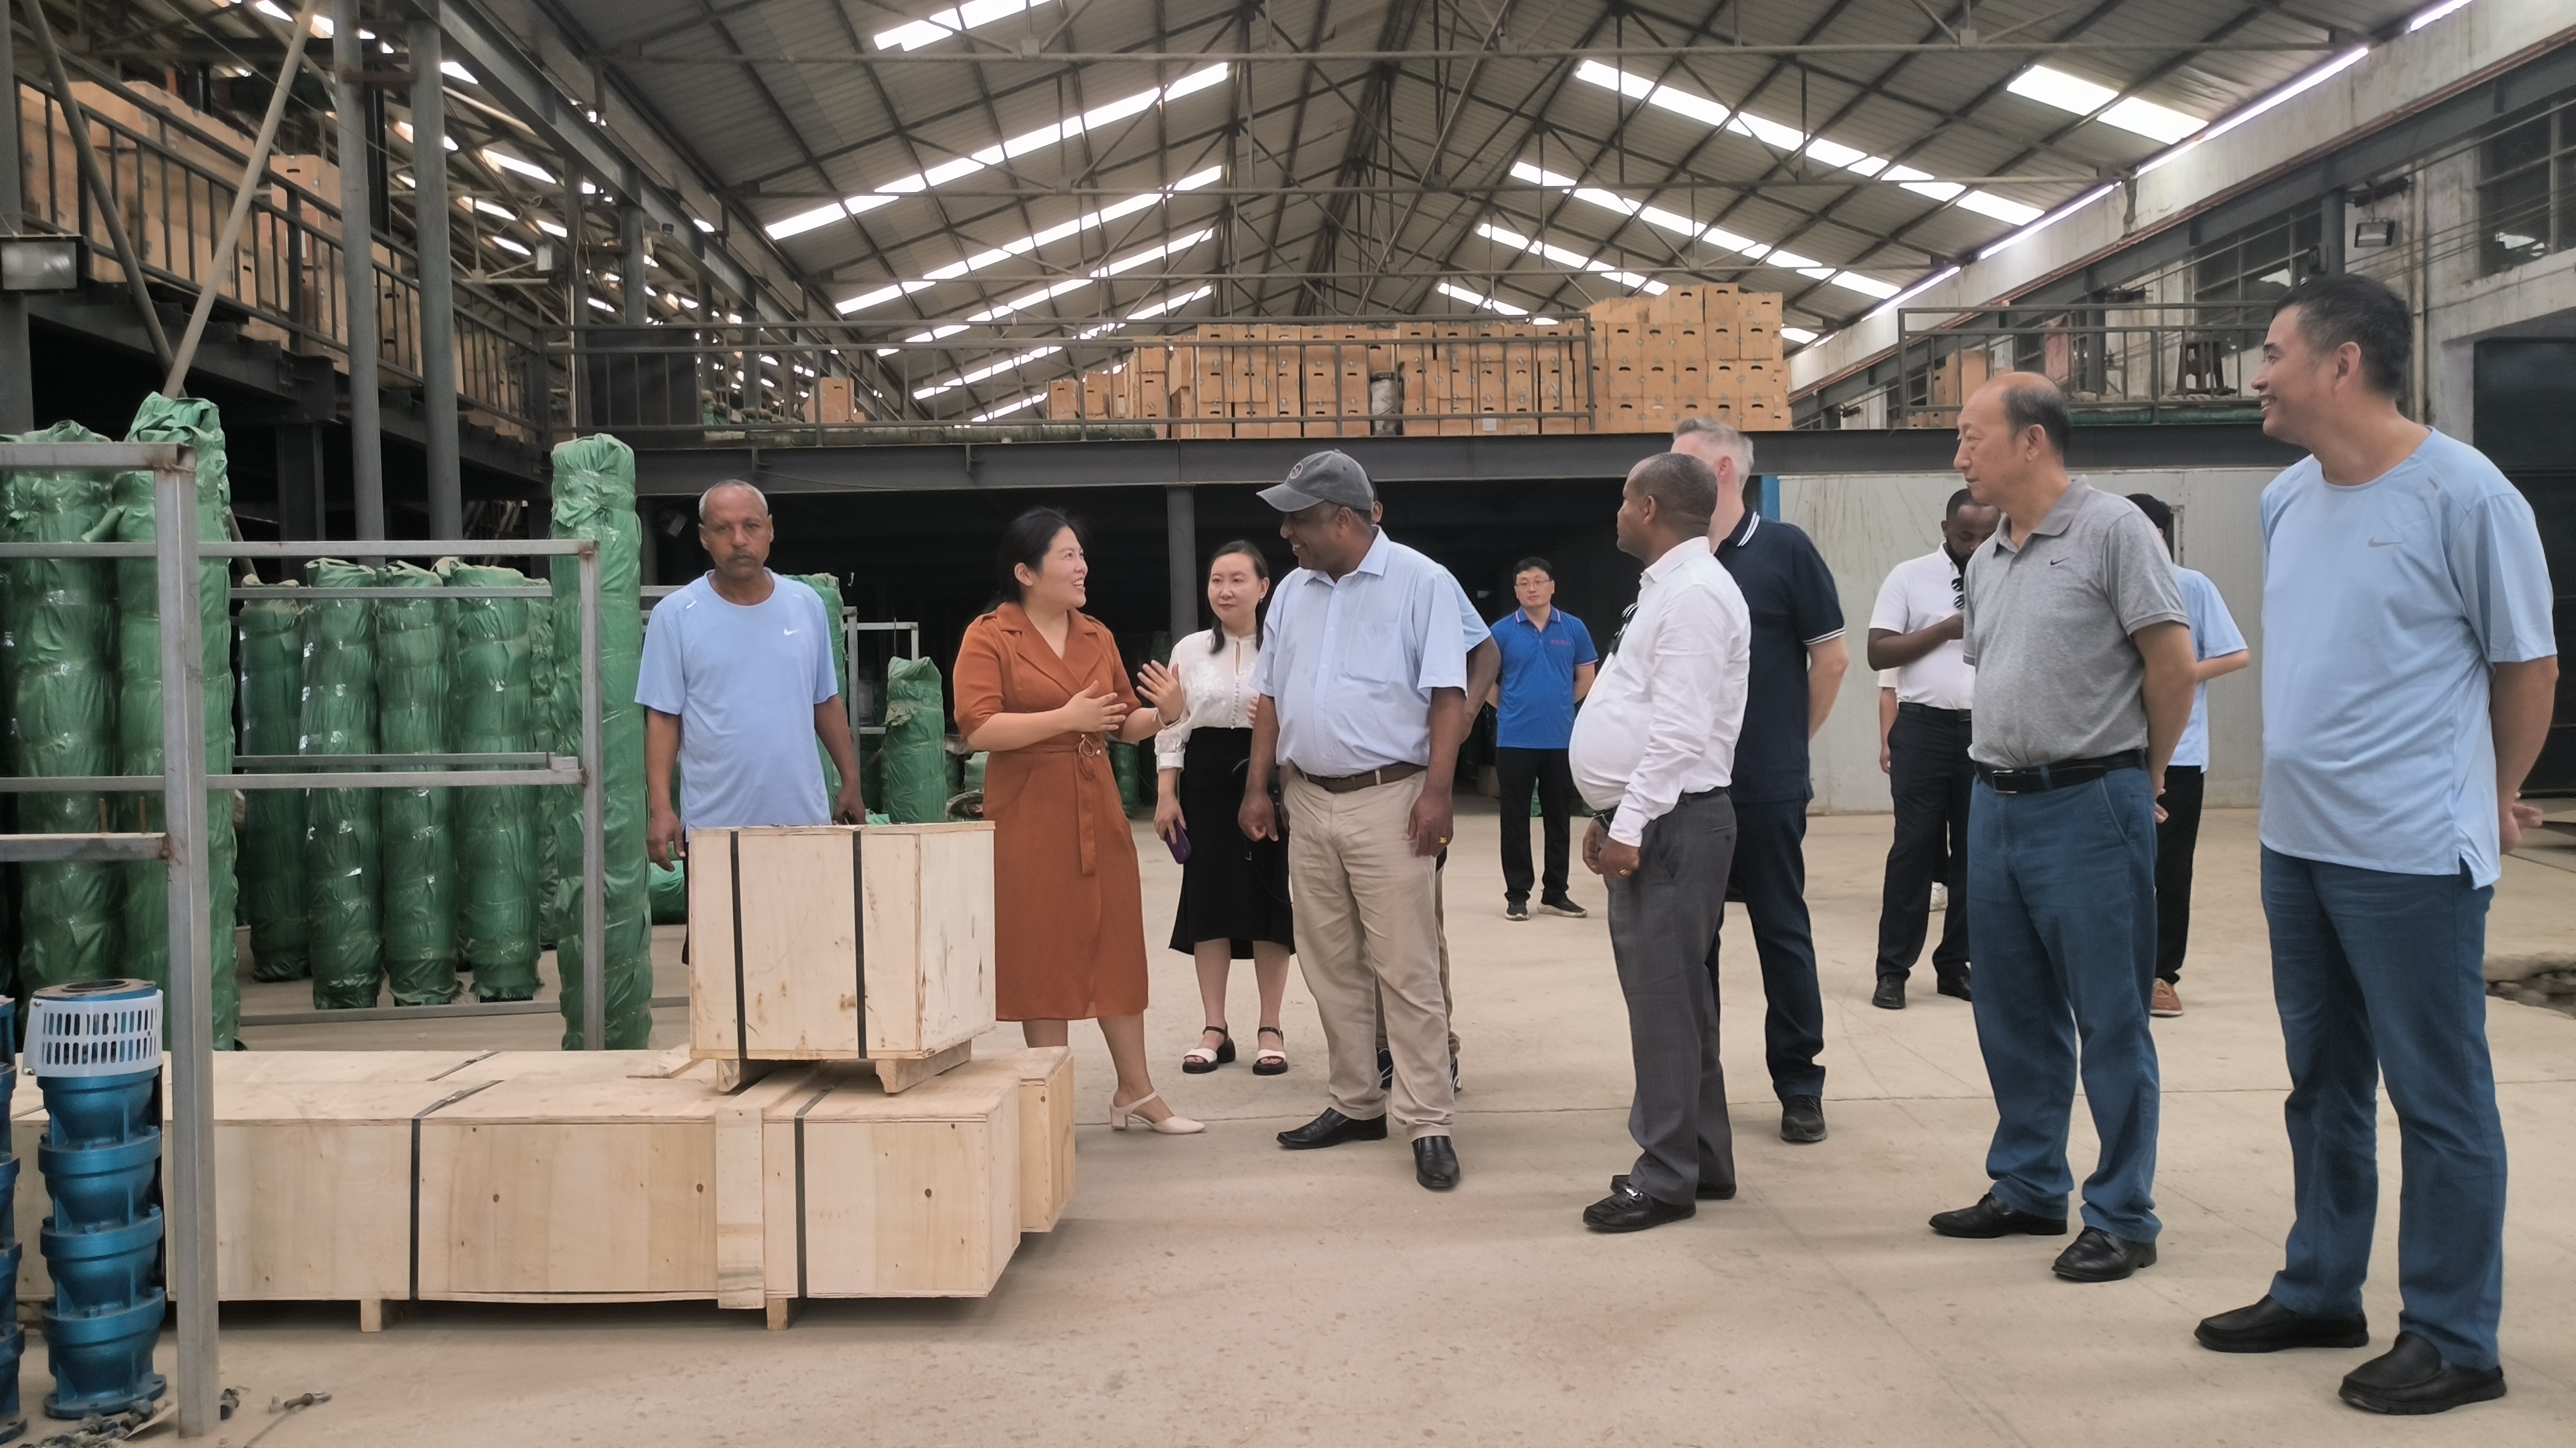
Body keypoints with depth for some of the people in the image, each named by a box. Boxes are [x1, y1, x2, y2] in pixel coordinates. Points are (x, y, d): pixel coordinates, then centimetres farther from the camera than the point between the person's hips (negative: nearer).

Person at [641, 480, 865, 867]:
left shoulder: (807, 605, 6)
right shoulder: (675, 615, -3)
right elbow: (663, 716, -3)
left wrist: (851, 783, 11)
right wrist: (660, 808, -11)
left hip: (804, 819, 3)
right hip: (714, 826, -2)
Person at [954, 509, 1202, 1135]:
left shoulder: (1097, 635, 12)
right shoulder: (988, 637, -6)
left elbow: (1124, 722, 17)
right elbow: (977, 729, -16)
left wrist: (1160, 716, -4)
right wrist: (1065, 718, -21)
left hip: (1098, 810, 5)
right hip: (1028, 818, -5)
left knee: (1115, 947, 9)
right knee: (1040, 954, 2)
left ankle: (1135, 1091, 21)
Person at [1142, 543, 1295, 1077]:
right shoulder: (1189, 650, 7)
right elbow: (1171, 727, 7)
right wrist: (1166, 794, 0)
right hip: (1206, 781, 3)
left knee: (1269, 898, 2)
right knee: (1208, 898, 3)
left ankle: (1270, 1029, 12)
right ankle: (1215, 1030, 12)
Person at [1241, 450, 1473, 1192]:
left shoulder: (1420, 582, -6)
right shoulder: (1292, 592, 12)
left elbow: (1447, 694, -10)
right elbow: (1271, 696, 16)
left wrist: (1436, 792, -17)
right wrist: (1258, 788, 9)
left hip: (1388, 800, -6)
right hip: (1308, 803, 6)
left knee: (1407, 971, -4)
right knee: (1332, 970, 12)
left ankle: (1428, 1123, 3)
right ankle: (1355, 1104, 24)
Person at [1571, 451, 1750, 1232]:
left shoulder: (1694, 594, -15)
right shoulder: (1667, 589, 18)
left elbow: (1680, 731, -21)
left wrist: (1631, 827, -20)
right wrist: (1613, 816, 19)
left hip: (1671, 823, -10)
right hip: (1646, 820, 10)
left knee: (1664, 998, -5)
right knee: (1669, 994, 14)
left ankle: (1668, 1176, 2)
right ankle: (1700, 1158, 23)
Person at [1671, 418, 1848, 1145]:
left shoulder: (1783, 549, -6)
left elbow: (1831, 655, -3)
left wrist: (1790, 740, 3)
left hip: (1764, 786, -4)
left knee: (1782, 932, 4)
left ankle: (1799, 1084, 15)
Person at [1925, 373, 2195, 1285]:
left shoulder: (2110, 530, -10)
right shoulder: (1986, 561, 13)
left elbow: (2173, 666, -10)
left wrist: (2144, 775, 0)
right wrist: (2003, 772, 13)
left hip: (2089, 808, -8)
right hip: (1997, 805, 8)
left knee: (2110, 1021, 1)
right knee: (2014, 1016, 15)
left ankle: (2123, 1218, 11)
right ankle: (2028, 1189, 28)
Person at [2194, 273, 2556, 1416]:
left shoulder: (2465, 496, -12)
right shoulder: (2284, 499, 7)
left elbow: (2527, 662, -2)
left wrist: (2494, 797, 8)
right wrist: (2312, 784, 17)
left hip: (2412, 855, -7)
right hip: (2295, 845, 7)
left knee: (2439, 1099, 3)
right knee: (2323, 1084, 17)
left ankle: (2453, 1340, 16)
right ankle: (2319, 1292, 31)